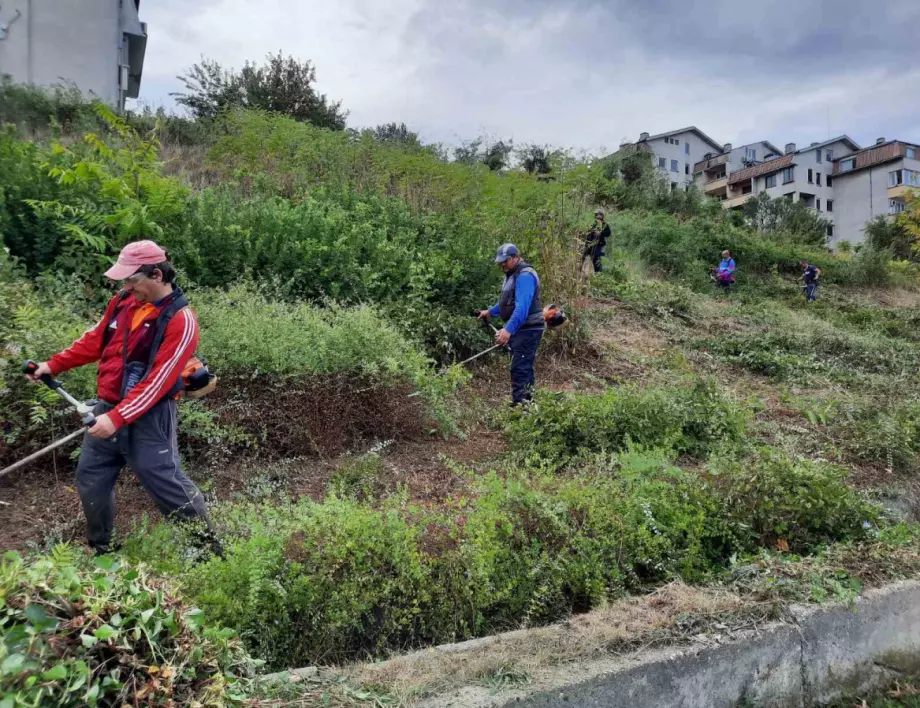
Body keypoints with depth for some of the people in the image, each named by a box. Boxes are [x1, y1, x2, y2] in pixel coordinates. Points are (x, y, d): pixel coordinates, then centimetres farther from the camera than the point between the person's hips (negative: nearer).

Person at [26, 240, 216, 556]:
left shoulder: (180, 321, -19)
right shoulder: (123, 302, 4)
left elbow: (158, 381, -22)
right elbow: (94, 341, 18)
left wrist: (117, 418, -25)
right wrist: (53, 365, 12)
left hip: (148, 418, -8)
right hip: (107, 408, 8)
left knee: (166, 483, -4)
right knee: (90, 478, 16)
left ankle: (208, 545, 12)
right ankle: (100, 549, 35)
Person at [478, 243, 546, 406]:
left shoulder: (525, 275, -19)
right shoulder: (512, 274, 15)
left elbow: (522, 307, -31)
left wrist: (508, 329, -40)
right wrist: (490, 312, 22)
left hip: (528, 329, -11)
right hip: (520, 329, 11)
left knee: (519, 369, -12)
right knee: (525, 367, 17)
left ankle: (519, 404, -10)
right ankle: (528, 401, 27)